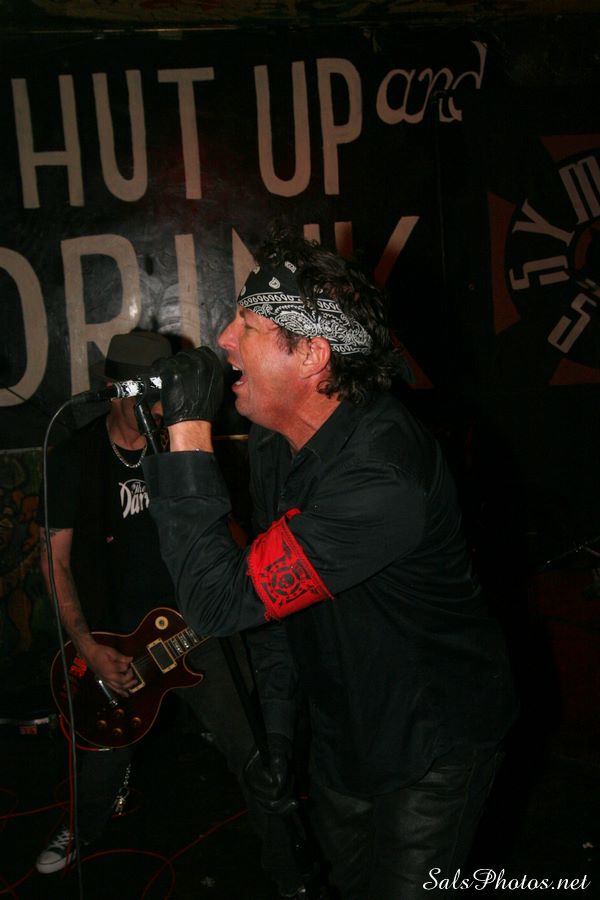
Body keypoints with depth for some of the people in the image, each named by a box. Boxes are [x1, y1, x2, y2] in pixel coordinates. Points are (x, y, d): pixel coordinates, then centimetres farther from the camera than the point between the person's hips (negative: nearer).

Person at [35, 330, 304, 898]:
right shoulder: (74, 458, -8)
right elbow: (56, 558, -7)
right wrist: (88, 649, -13)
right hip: (115, 635, -1)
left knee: (246, 747, 0)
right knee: (108, 752, 13)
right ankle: (82, 829, 48)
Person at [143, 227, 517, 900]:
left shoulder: (381, 477, -37)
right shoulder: (273, 441, -6)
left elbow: (220, 599, -38)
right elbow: (269, 581, 5)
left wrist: (189, 433, -35)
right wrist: (276, 722, 8)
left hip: (432, 743, -7)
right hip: (341, 730, 8)